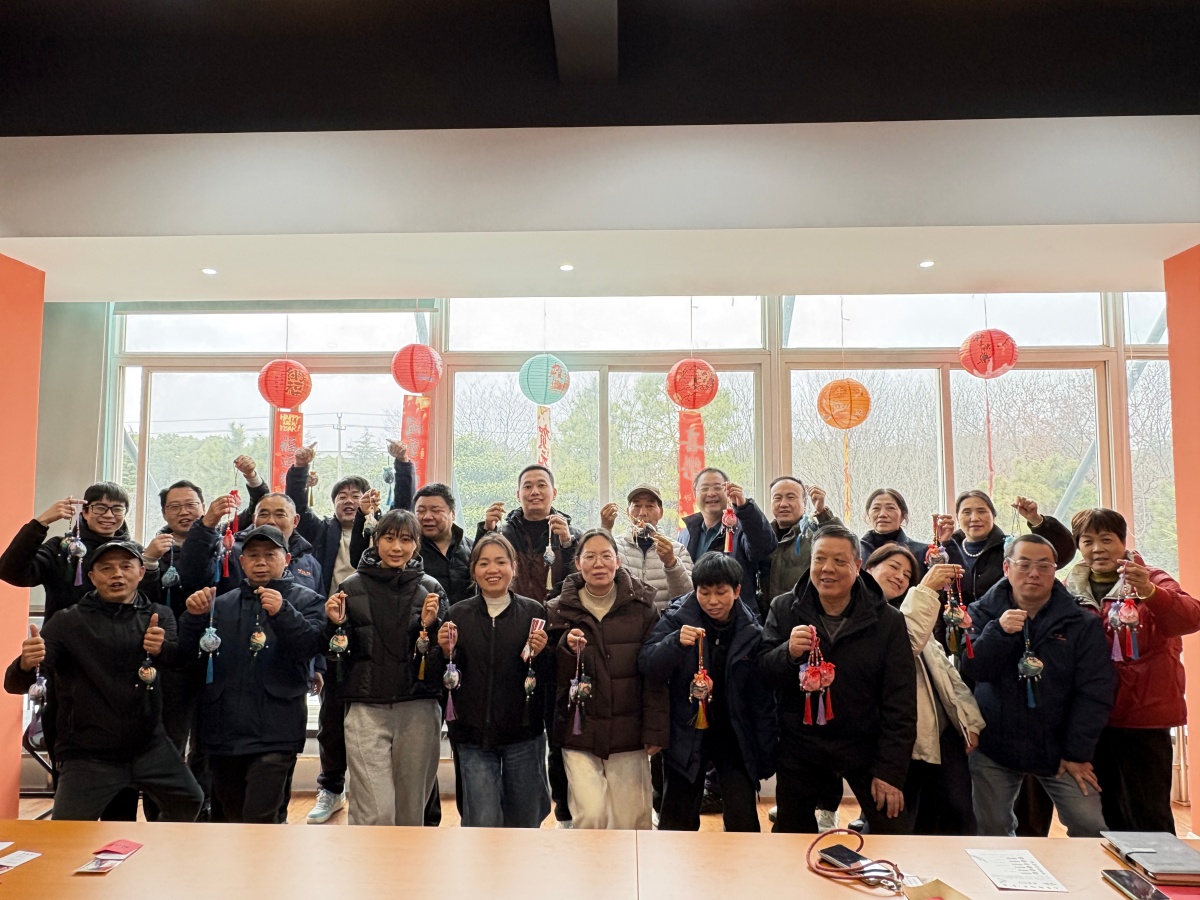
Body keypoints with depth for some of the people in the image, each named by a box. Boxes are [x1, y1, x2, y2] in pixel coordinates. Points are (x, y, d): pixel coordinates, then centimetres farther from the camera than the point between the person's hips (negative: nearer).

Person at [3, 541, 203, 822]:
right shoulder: (69, 622, -5)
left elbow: (180, 658, -17)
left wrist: (161, 649, -41)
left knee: (188, 803, 10)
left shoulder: (159, 616, 2)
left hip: (149, 747, 3)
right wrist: (26, 665, -36)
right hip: (87, 755, -2)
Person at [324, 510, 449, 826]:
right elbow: (336, 655, 7)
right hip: (366, 709, -1)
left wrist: (431, 626, -14)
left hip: (418, 709, 1)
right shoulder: (352, 587, 4)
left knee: (411, 811, 10)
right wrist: (336, 624, -11)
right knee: (376, 814, -10)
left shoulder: (430, 589, 5)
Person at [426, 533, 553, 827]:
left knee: (524, 823, 14)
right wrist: (445, 651, -13)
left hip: (523, 733, 0)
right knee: (483, 824, -4)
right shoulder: (458, 614, 2)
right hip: (474, 734, 0)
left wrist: (540, 653, -18)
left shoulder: (534, 612, -1)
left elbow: (552, 678, 0)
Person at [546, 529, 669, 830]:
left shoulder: (642, 607, -1)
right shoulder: (560, 610, 0)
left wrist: (656, 731, -3)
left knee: (631, 821, 7)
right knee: (590, 816, -9)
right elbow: (551, 677, 0)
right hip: (579, 733, 0)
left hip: (628, 734, 0)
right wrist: (566, 648, -18)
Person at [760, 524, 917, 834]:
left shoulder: (887, 621, -8)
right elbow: (763, 674, -4)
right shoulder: (783, 609, -4)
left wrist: (890, 770, -9)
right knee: (790, 837, 17)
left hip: (865, 747, -1)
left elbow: (900, 703, -7)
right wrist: (788, 653, -26)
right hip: (800, 746, 2)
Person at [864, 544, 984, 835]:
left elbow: (942, 665, 17)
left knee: (959, 816, 6)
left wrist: (968, 718, 9)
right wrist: (925, 591, -24)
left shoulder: (911, 612, 20)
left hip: (944, 730, 7)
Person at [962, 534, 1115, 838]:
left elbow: (1094, 692, -6)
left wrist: (1078, 753, -9)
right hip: (994, 746, 1)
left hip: (1059, 748, 0)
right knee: (991, 830, 7)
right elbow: (971, 669, -11)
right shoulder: (982, 613, -1)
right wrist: (999, 631, -27)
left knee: (1090, 828, -6)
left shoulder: (1081, 623, -3)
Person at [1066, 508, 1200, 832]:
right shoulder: (1072, 590, 5)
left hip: (1143, 715, -4)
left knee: (1148, 816, 1)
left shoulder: (1150, 580, -5)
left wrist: (1149, 592, -40)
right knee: (1104, 814, 16)